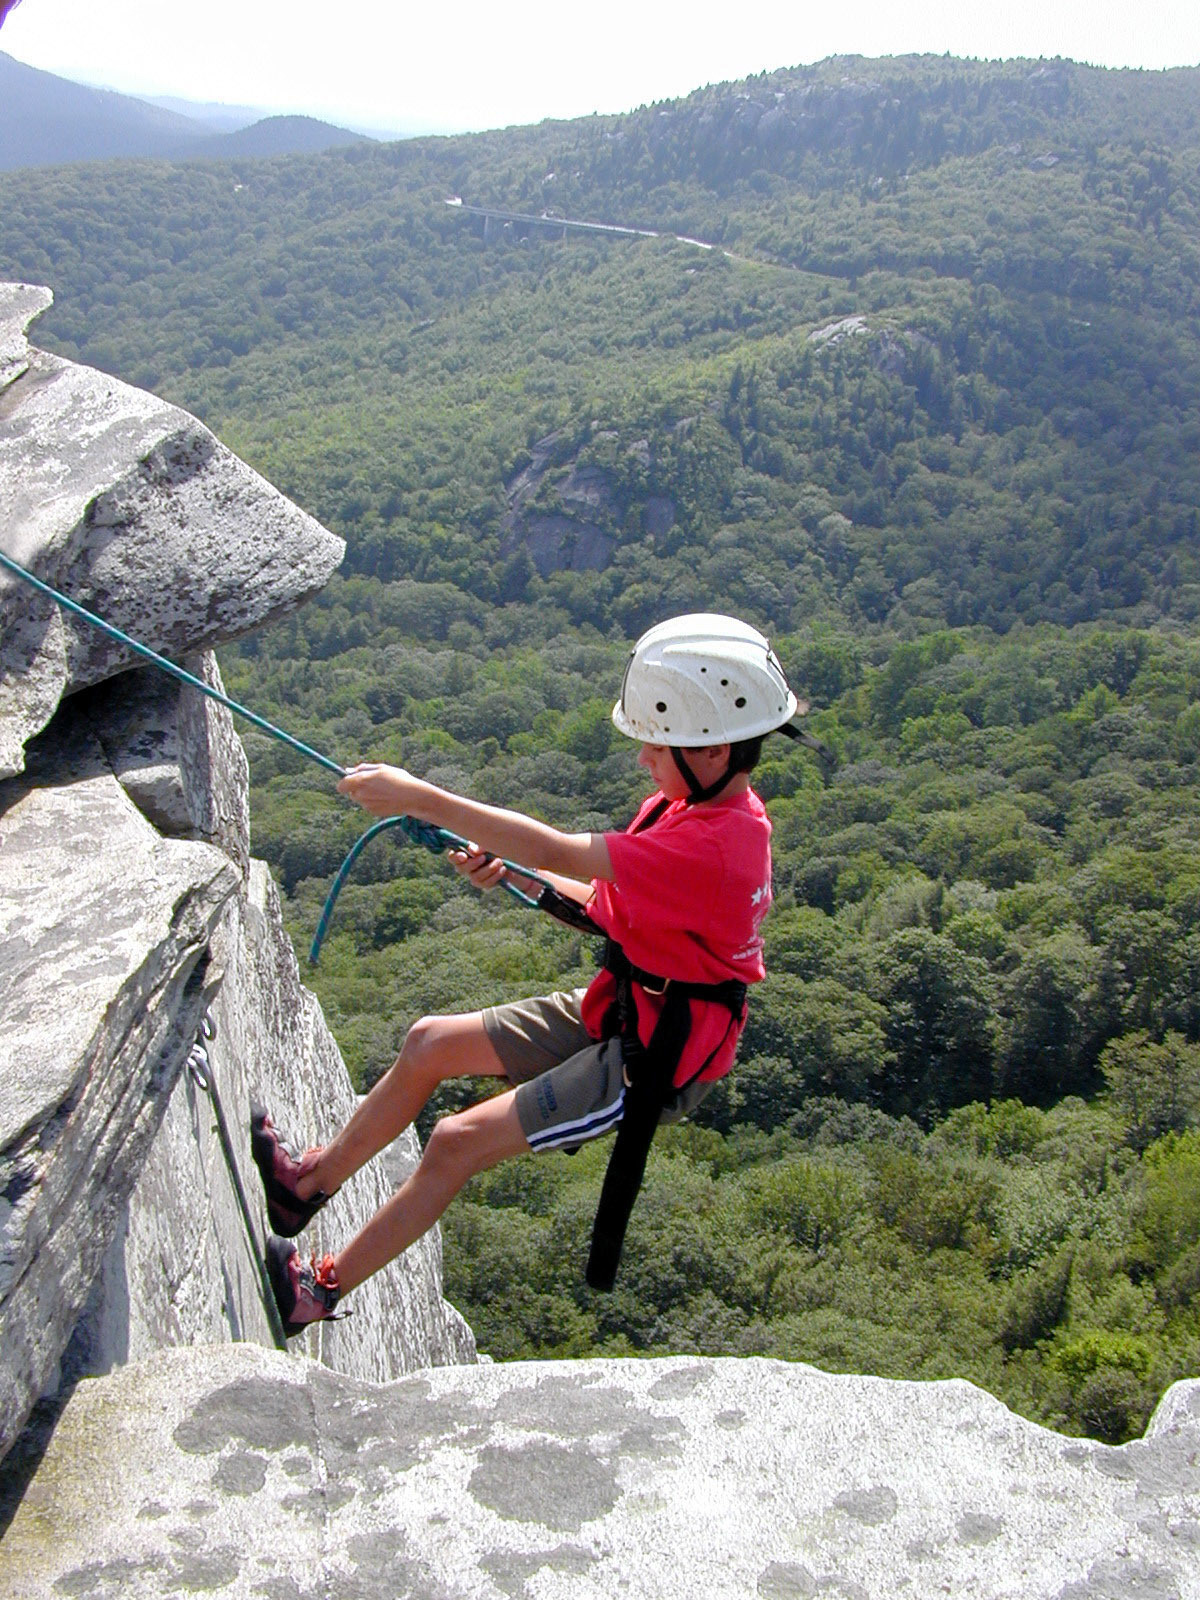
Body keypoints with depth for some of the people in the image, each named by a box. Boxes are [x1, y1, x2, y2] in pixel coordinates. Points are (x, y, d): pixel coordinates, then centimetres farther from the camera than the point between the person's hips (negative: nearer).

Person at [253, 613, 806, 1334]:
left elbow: (559, 851, -32)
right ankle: (310, 1181, 28)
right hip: (619, 1009, 9)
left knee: (458, 1140, -11)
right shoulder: (691, 802, 0)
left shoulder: (717, 844, -31)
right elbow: (609, 902, 9)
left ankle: (323, 1290, 8)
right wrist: (510, 874, -6)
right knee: (431, 1042, 9)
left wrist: (419, 797, -27)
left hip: (657, 1058, -9)